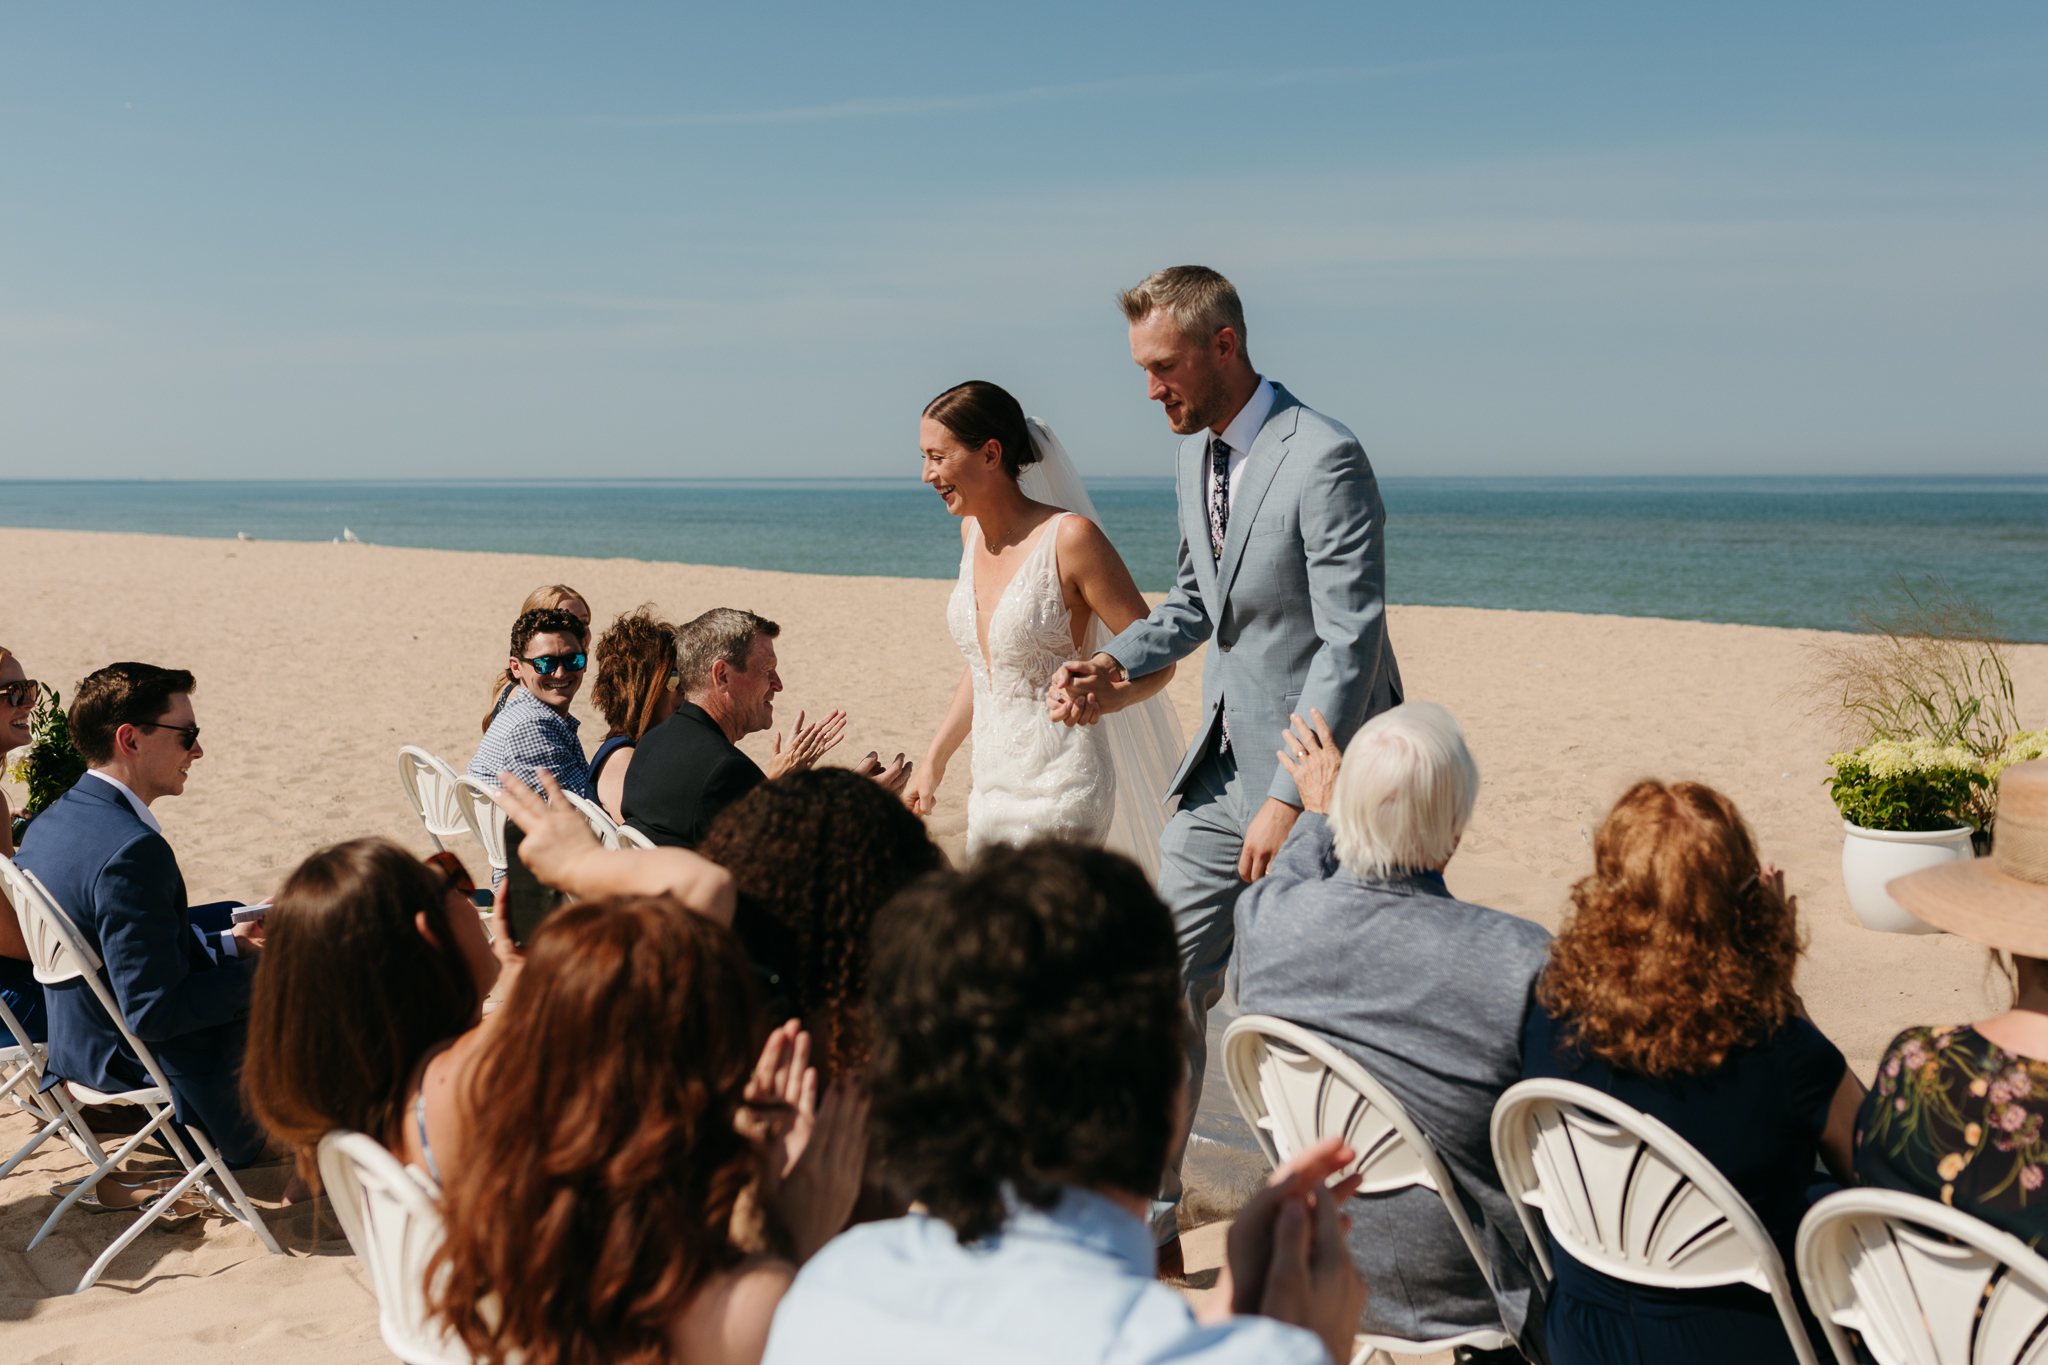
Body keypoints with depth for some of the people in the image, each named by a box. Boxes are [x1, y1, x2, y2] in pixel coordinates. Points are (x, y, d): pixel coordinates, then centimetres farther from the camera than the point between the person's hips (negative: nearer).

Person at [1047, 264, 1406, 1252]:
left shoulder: (1323, 459, -18)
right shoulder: (1194, 453, 9)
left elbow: (1349, 644, -21)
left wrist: (1289, 799, -22)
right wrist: (1118, 665, 4)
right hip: (1223, 762, 8)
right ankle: (1144, 1215, 20)